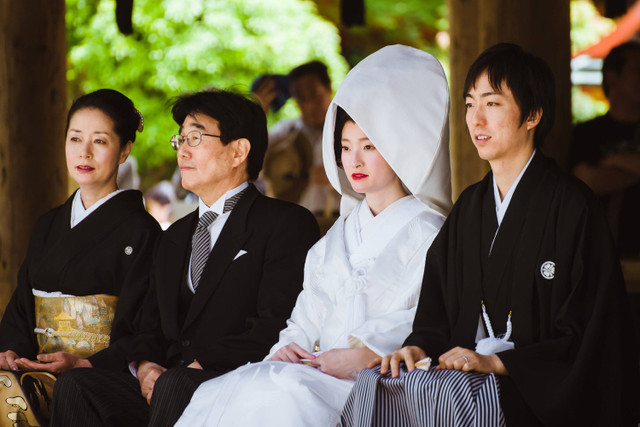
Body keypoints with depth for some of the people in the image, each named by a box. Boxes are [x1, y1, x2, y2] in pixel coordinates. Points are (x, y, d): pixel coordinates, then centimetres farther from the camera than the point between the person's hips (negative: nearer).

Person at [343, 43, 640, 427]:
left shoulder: (572, 205, -5)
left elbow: (584, 336, -9)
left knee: (436, 391, -34)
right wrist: (420, 347, -4)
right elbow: (439, 312, 19)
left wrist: (497, 362, -18)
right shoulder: (469, 208, 17)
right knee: (374, 384, -22)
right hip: (469, 369, 6)